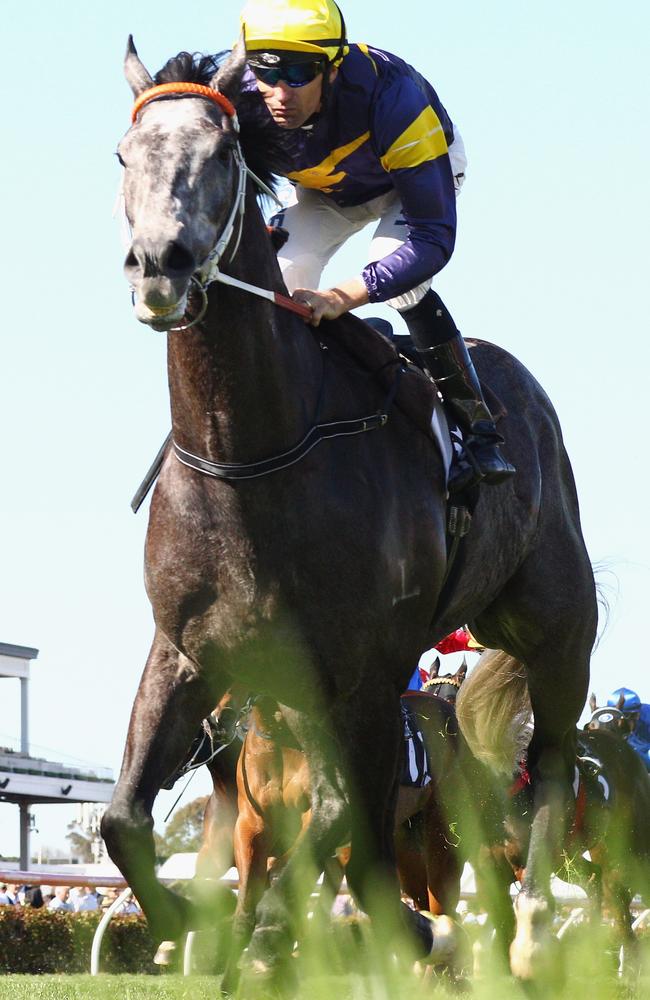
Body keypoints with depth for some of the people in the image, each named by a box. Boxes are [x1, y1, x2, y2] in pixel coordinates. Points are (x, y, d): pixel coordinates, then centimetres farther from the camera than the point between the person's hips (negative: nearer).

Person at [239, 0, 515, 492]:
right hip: (326, 191, 4)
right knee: (280, 283, -18)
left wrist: (344, 295, -55)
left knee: (397, 276, -30)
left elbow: (433, 238, -42)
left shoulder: (393, 98, -44)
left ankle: (481, 433, -22)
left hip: (425, 170, -4)